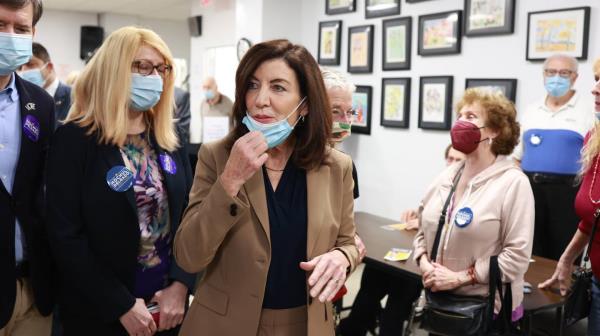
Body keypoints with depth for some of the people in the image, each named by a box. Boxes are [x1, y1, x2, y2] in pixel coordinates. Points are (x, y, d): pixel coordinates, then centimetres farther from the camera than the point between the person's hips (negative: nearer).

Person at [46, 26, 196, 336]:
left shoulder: (168, 139, 5)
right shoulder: (75, 138, -10)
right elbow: (65, 236, -14)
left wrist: (180, 285, -9)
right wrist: (122, 305, -15)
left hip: (167, 302, 5)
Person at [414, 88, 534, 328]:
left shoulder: (513, 182, -13)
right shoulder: (446, 176, 5)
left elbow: (517, 256, -18)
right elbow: (424, 231, 12)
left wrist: (458, 277, -18)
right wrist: (424, 263, -8)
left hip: (487, 307, -5)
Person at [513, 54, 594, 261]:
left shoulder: (587, 111, 1)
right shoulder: (531, 111, 14)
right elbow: (517, 156, 18)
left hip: (567, 192, -4)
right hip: (529, 189, 4)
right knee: (530, 255, 11)